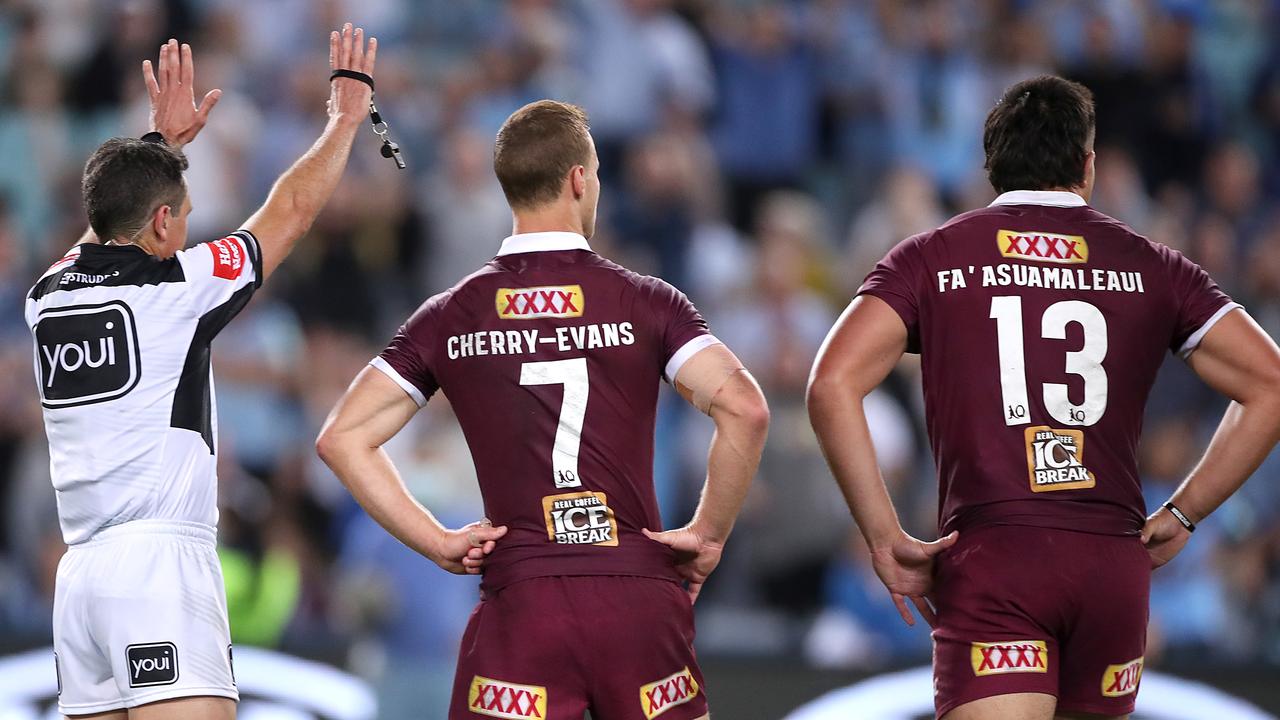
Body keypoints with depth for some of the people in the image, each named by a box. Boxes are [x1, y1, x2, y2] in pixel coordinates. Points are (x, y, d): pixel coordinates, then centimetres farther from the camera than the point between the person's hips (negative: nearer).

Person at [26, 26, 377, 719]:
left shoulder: (48, 298, 11)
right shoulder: (172, 290, -5)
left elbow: (111, 224, 35)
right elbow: (289, 212, 7)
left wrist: (162, 139, 45)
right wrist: (345, 117, 21)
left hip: (80, 572, 7)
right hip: (160, 559, -7)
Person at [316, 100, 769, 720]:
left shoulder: (449, 318, 8)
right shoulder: (645, 302, 1)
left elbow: (343, 437, 4)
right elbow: (743, 409, -11)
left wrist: (437, 543, 5)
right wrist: (709, 534, 0)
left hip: (519, 599, 0)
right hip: (641, 594, 0)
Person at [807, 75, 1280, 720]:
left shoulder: (928, 261, 9)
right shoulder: (1151, 266, 12)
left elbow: (832, 386, -5)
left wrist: (885, 540, -1)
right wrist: (1181, 516, 13)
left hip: (990, 559, -2)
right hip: (1115, 566, 2)